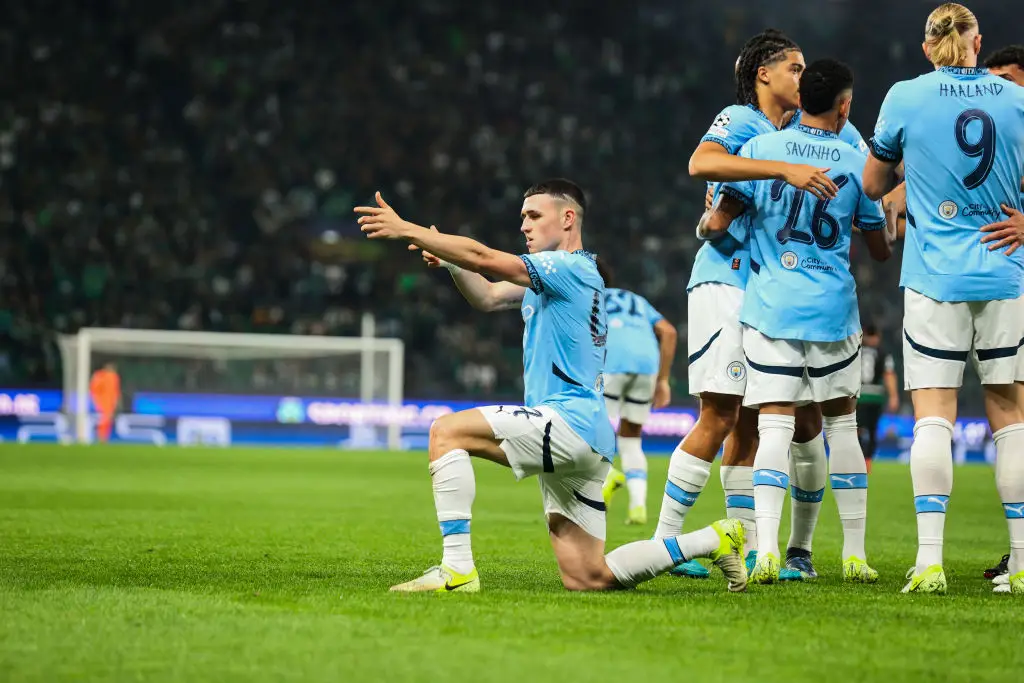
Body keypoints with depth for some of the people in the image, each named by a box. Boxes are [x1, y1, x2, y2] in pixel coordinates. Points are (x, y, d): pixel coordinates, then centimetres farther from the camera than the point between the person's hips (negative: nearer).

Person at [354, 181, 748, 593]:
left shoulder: (572, 268, -8)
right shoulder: (550, 276, 22)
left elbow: (483, 258, -15)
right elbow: (487, 297, 22)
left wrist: (405, 230, -14)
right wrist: (448, 260, 3)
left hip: (570, 421, -10)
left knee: (447, 431, -15)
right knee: (587, 579, 7)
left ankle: (457, 570, -21)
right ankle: (713, 540, 14)